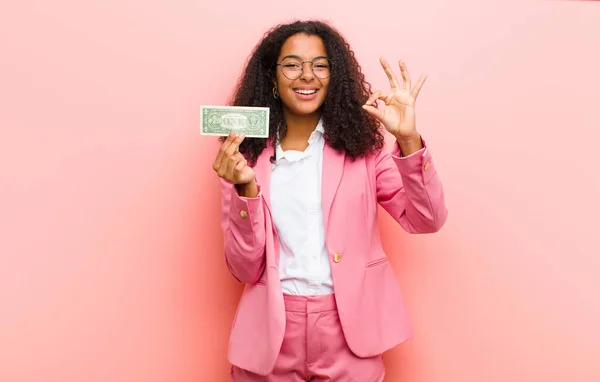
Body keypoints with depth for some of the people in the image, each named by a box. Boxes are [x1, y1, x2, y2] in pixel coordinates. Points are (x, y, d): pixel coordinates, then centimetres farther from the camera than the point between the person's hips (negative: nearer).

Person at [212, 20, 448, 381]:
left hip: (348, 329, 0)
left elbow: (427, 220, -8)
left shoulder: (361, 142, -1)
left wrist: (408, 139, -21)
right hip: (272, 331, 1)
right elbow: (246, 269, -5)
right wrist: (247, 188, -19)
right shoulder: (247, 155, -2)